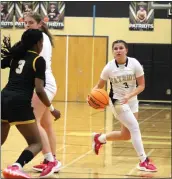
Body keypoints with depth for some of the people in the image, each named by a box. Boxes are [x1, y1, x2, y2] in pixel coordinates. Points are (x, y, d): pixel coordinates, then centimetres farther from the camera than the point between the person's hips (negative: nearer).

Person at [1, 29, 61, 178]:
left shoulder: (15, 56, 17)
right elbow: (39, 90, -6)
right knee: (36, 143, 2)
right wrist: (52, 109, 5)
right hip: (19, 103, -6)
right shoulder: (38, 60, 1)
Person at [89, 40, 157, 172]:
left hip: (132, 101, 4)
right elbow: (99, 86, -2)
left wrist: (129, 95, -26)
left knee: (126, 135, 11)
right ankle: (144, 161, -11)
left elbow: (141, 85, -10)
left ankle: (99, 138, 36)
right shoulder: (109, 67, -14)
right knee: (135, 127, -18)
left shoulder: (134, 63, -13)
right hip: (117, 101, -4)